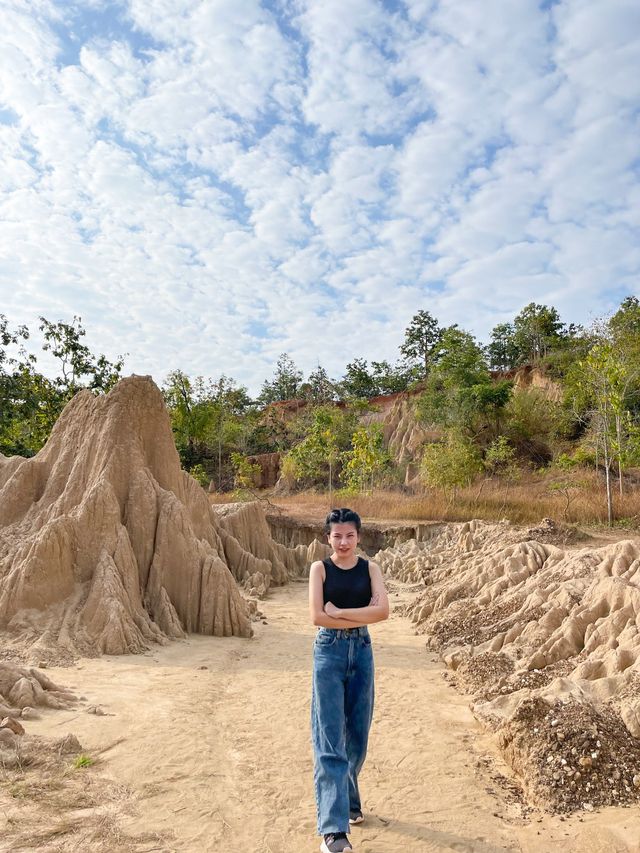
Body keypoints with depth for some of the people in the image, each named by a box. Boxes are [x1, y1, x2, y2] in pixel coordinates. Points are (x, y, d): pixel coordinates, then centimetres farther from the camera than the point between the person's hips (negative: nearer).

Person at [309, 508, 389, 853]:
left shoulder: (370, 568, 2)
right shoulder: (320, 568, -5)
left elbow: (383, 609, -12)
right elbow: (317, 616, -14)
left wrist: (339, 612, -16)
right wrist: (363, 616, -13)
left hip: (361, 651, 3)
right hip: (329, 652, -3)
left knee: (357, 734, 14)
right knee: (329, 739, -6)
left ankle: (349, 800, 38)